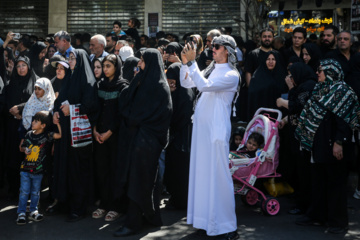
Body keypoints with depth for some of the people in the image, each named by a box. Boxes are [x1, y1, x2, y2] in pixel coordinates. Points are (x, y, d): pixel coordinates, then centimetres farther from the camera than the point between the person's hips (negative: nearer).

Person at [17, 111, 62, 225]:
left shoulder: (46, 136, -8)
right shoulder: (29, 134, 2)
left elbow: (60, 135, -20)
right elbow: (22, 147, 16)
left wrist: (57, 122, -22)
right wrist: (25, 150, -6)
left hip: (38, 171, -2)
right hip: (25, 168, 2)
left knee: (35, 192, 11)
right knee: (24, 192, 2)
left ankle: (33, 211, 24)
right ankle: (21, 213, 10)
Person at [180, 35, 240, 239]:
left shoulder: (231, 75, -9)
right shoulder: (211, 70, 13)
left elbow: (205, 85, -22)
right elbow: (186, 83, 13)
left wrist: (192, 62, -19)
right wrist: (185, 63, 0)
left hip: (217, 130, -8)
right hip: (202, 127, 8)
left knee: (219, 175, -6)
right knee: (203, 173, 12)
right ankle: (207, 220, 23)